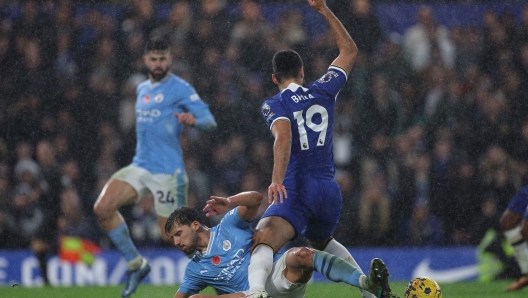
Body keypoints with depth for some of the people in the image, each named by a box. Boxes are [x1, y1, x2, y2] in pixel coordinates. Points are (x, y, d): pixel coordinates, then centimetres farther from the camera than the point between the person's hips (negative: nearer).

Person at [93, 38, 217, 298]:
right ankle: (136, 264, 2)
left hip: (168, 171, -7)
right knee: (102, 208, -12)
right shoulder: (142, 89, 17)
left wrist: (193, 120, -34)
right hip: (140, 166, 7)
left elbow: (210, 122, -13)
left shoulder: (180, 89, -5)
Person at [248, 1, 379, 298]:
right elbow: (350, 51, 27)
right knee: (321, 242, 34)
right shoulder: (324, 91, 13)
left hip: (297, 189, -5)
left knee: (263, 241, -25)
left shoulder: (275, 105, 2)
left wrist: (277, 180, -31)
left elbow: (284, 138, -19)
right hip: (330, 189, 5)